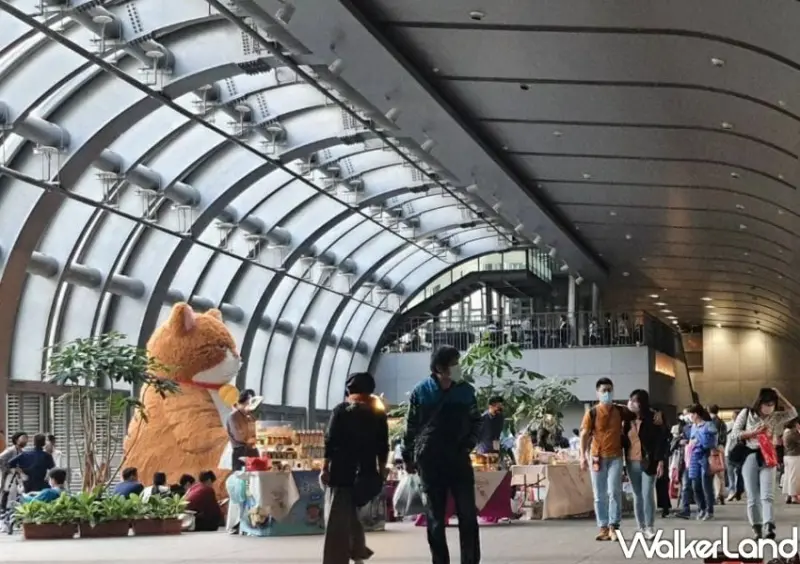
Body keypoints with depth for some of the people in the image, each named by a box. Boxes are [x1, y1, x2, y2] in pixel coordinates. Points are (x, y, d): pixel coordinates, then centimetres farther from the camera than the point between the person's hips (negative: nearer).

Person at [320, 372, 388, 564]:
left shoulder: (341, 410, -1)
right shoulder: (378, 412, 9)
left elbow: (331, 441, -6)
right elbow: (383, 446, 8)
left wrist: (325, 468, -4)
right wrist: (381, 470, 15)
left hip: (342, 470, -4)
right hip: (366, 471, 4)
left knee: (337, 517, -3)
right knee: (352, 512, 21)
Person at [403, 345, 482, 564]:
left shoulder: (465, 390, 2)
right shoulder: (421, 391, -3)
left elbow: (476, 421, 12)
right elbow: (411, 426, 2)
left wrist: (469, 443, -4)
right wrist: (408, 457, 3)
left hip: (459, 458, 2)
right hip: (429, 460, -1)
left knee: (468, 514, -1)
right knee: (435, 516, 5)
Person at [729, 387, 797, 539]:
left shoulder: (775, 417, 8)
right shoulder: (746, 413, 3)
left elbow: (793, 413, 1)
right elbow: (735, 433, 0)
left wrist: (780, 396, -2)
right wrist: (754, 432, -13)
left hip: (767, 458, 0)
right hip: (750, 457, 0)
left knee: (767, 495, -13)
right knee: (753, 496, 2)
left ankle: (768, 527, -26)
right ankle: (756, 528, 8)